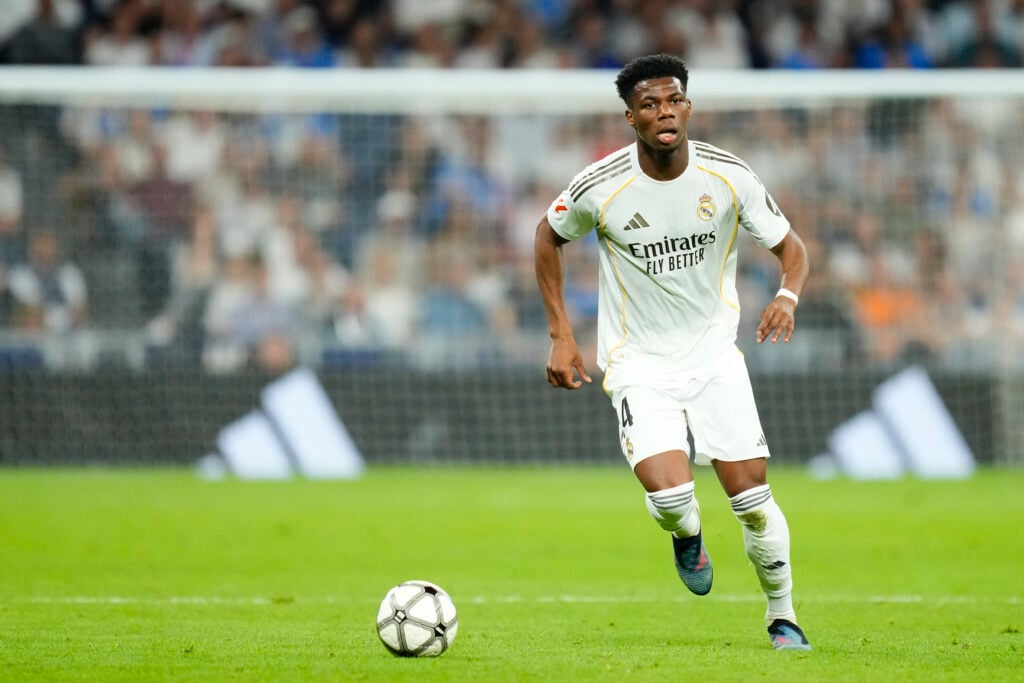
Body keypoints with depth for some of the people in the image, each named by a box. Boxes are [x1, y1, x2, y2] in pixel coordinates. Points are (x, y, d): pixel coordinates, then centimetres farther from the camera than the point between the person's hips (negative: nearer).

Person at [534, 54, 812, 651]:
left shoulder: (728, 176, -10)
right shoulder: (600, 187, -14)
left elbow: (791, 246, 0)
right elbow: (549, 236, 6)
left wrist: (788, 296, -23)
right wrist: (561, 335, 2)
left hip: (715, 353, 2)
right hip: (639, 363, -2)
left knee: (752, 494, -4)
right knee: (670, 494, -21)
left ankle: (783, 616, 18)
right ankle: (687, 536, 17)